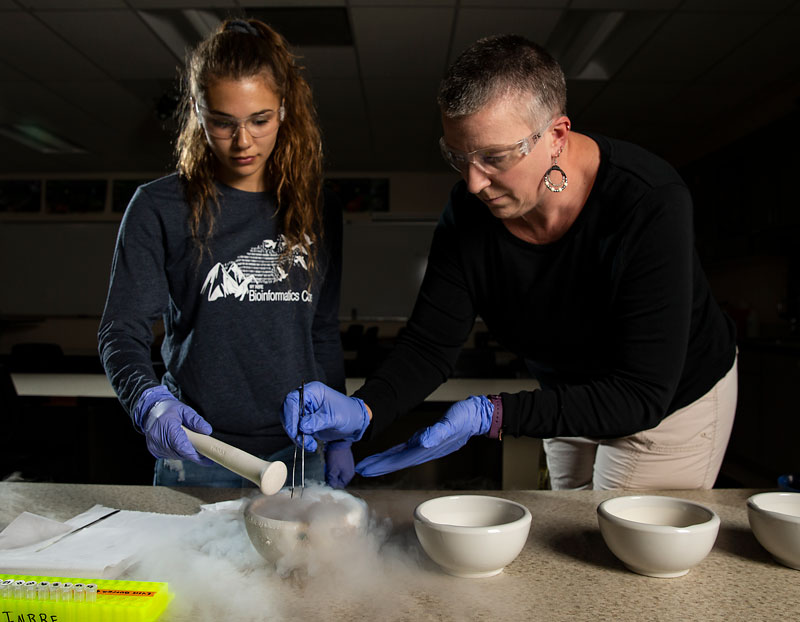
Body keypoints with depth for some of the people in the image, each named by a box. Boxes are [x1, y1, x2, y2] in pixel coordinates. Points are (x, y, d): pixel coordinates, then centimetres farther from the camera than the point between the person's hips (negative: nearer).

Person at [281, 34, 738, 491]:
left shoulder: (650, 204, -35)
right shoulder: (469, 211, -20)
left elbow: (643, 394, -36)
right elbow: (430, 343, -17)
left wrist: (492, 415, -45)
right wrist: (362, 411, -36)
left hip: (675, 398, -4)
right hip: (569, 401, 5)